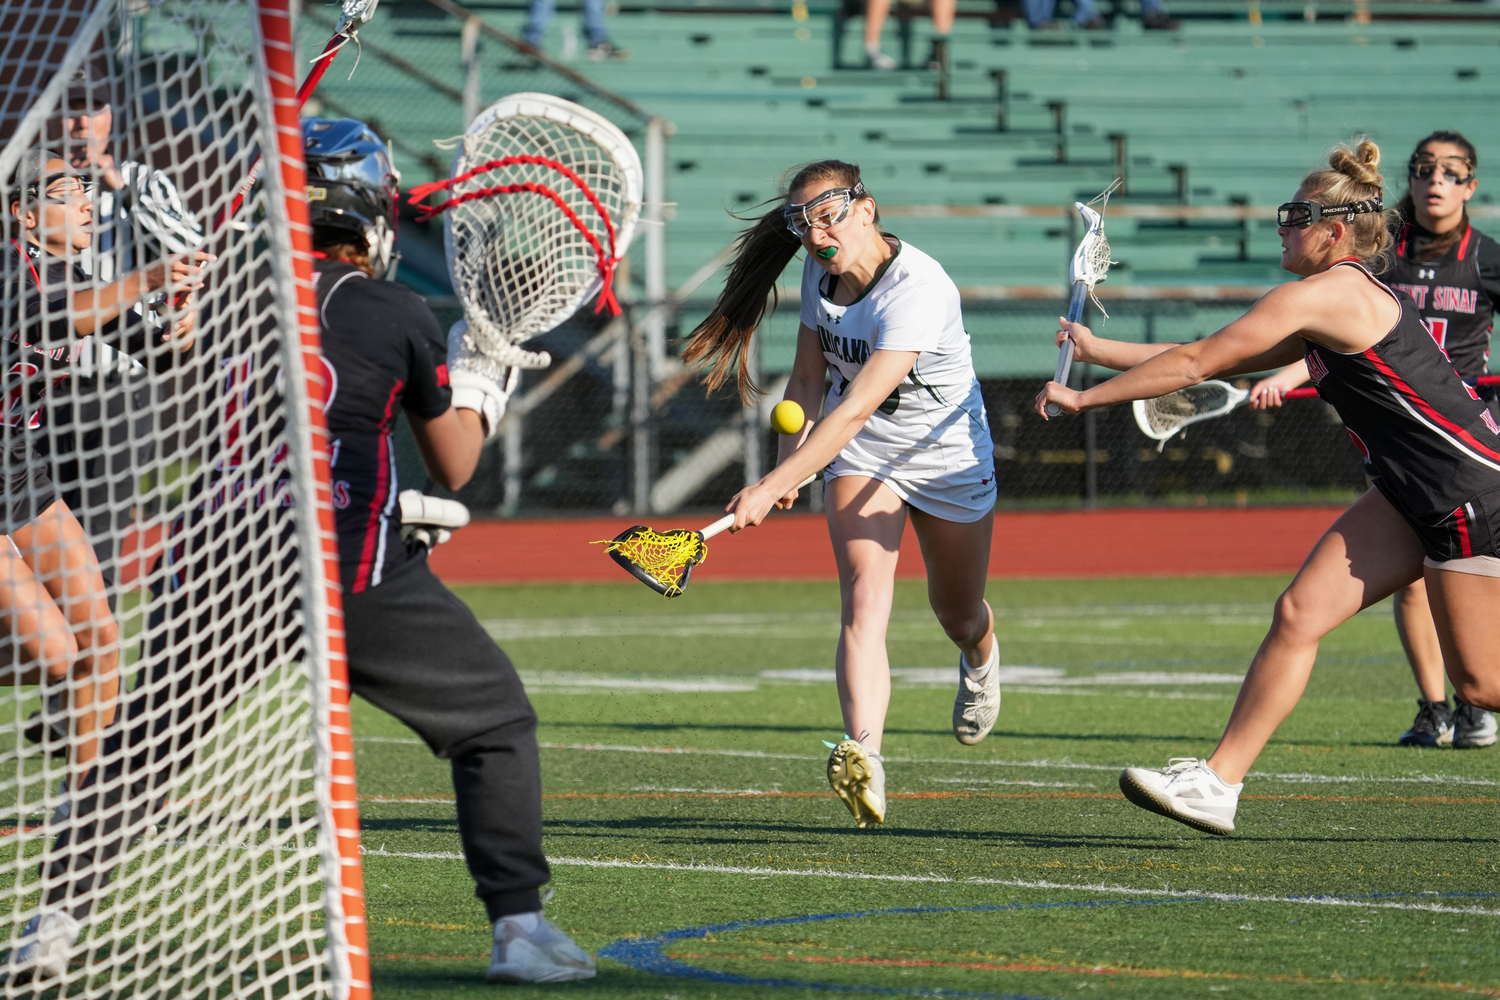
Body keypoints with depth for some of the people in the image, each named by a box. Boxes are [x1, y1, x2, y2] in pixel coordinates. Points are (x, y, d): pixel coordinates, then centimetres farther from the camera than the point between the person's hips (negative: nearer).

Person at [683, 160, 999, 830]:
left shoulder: (917, 290, -34)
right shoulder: (821, 275, -11)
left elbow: (855, 410, -41)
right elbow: (808, 380, 3)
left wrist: (772, 487, -46)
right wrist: (786, 462, -14)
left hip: (950, 456, -4)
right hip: (860, 459, 4)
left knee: (958, 613, 18)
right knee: (864, 600, -20)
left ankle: (980, 658, 57)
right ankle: (863, 758, -36)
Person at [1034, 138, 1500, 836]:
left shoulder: (1321, 294, -17)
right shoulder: (1340, 304, 13)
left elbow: (1192, 365, -13)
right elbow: (1209, 360, 19)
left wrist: (1083, 398, -5)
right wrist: (1097, 351, 19)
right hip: (1414, 496, 10)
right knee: (1299, 614, -1)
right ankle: (1218, 784, -2)